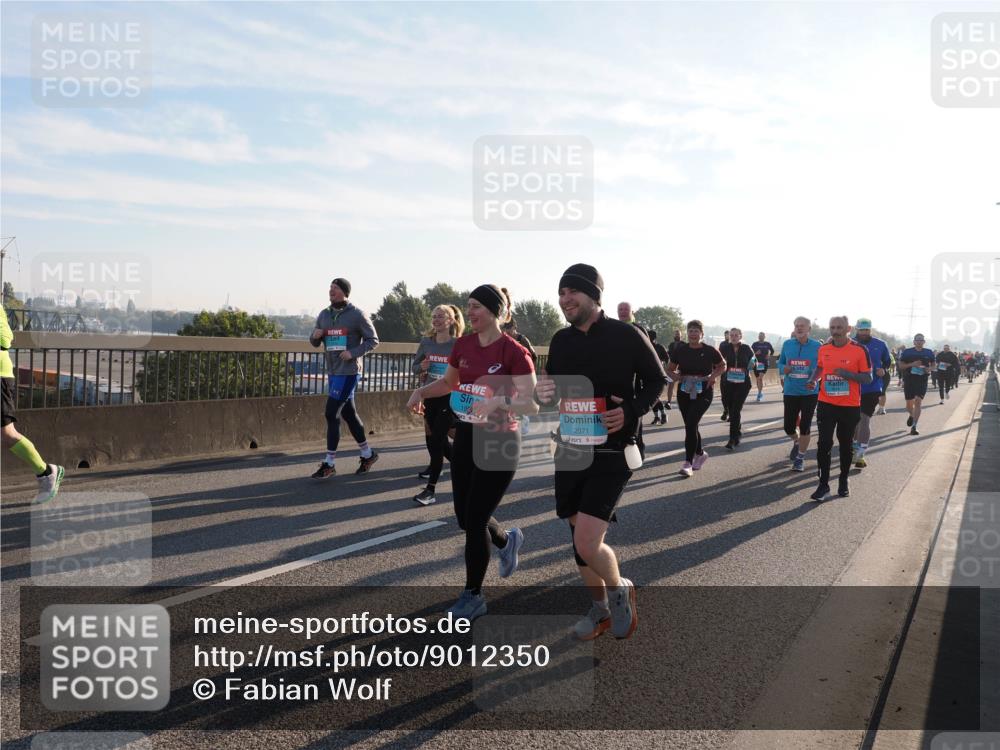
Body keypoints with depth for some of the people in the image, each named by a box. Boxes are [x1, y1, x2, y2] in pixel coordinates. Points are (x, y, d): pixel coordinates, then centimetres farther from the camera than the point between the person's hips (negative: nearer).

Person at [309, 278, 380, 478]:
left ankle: (329, 463, -2)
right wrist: (315, 336, -6)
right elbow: (315, 343, 18)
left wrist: (353, 352, -18)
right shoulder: (324, 315, 11)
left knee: (331, 414, -10)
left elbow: (373, 340, -5)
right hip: (333, 371, 7)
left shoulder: (356, 315, -7)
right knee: (348, 414, 14)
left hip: (348, 372, -7)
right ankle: (367, 454, 29)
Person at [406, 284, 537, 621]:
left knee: (474, 521, -3)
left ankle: (473, 596, 16)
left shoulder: (514, 352, -16)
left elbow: (532, 404, -19)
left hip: (499, 442, -6)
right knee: (466, 517, 13)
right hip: (466, 437, 7)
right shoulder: (464, 345, 3)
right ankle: (508, 540, 46)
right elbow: (448, 382, 19)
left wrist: (498, 401, -34)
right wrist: (421, 391, 2)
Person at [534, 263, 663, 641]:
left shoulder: (626, 336, -10)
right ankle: (601, 608, 36)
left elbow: (655, 381, 0)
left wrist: (630, 411, -17)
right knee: (579, 539, 14)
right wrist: (542, 394, -5)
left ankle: (620, 589, 18)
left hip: (611, 453, -6)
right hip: (570, 451, 6)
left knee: (587, 543, -14)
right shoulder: (561, 340, 6)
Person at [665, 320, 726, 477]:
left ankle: (688, 463, -12)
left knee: (690, 424, -17)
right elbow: (670, 369, 10)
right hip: (684, 393, 4)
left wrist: (714, 375, -9)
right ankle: (700, 454, 37)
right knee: (690, 425, 12)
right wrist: (675, 375, -12)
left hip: (703, 393, -4)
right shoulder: (680, 350, 0)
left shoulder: (710, 351, -5)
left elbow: (723, 366, 10)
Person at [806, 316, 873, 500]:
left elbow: (868, 378, -7)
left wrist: (848, 374, -22)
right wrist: (813, 380, 0)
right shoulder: (823, 349, 2)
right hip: (826, 404, 2)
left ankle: (844, 481, 27)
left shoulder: (859, 350, -9)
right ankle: (823, 484, 2)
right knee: (824, 443, -5)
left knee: (845, 444, 11)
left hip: (850, 406, -2)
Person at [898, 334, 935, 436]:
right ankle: (911, 415, 45)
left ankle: (914, 427, -13)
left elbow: (933, 364, 19)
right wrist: (912, 364, -18)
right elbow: (901, 366, -2)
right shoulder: (907, 352, 0)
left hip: (922, 381, 0)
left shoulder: (928, 353, 6)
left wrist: (929, 368, -3)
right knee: (909, 404, 9)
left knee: (918, 402, -13)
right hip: (909, 380, 0)